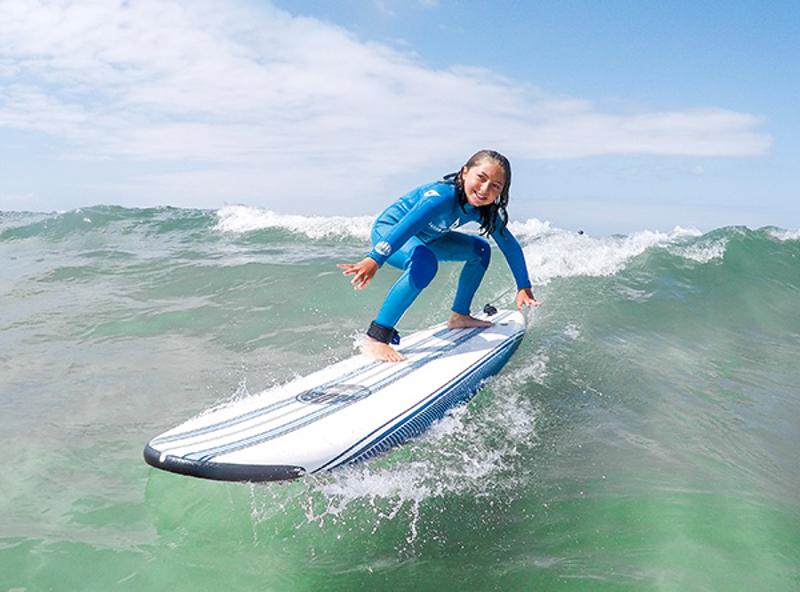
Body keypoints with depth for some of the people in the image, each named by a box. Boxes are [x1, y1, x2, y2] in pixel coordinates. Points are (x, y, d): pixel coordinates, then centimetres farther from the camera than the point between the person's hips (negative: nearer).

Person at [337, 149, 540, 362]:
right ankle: (375, 340, -39)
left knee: (480, 249, 11)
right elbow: (407, 225, -48)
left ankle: (459, 315, 21)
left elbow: (511, 246, -1)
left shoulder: (487, 212, -10)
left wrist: (524, 287, -2)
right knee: (425, 261, -39)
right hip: (389, 231, -8)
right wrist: (374, 259, -59)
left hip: (425, 239, 9)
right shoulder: (443, 195, -35)